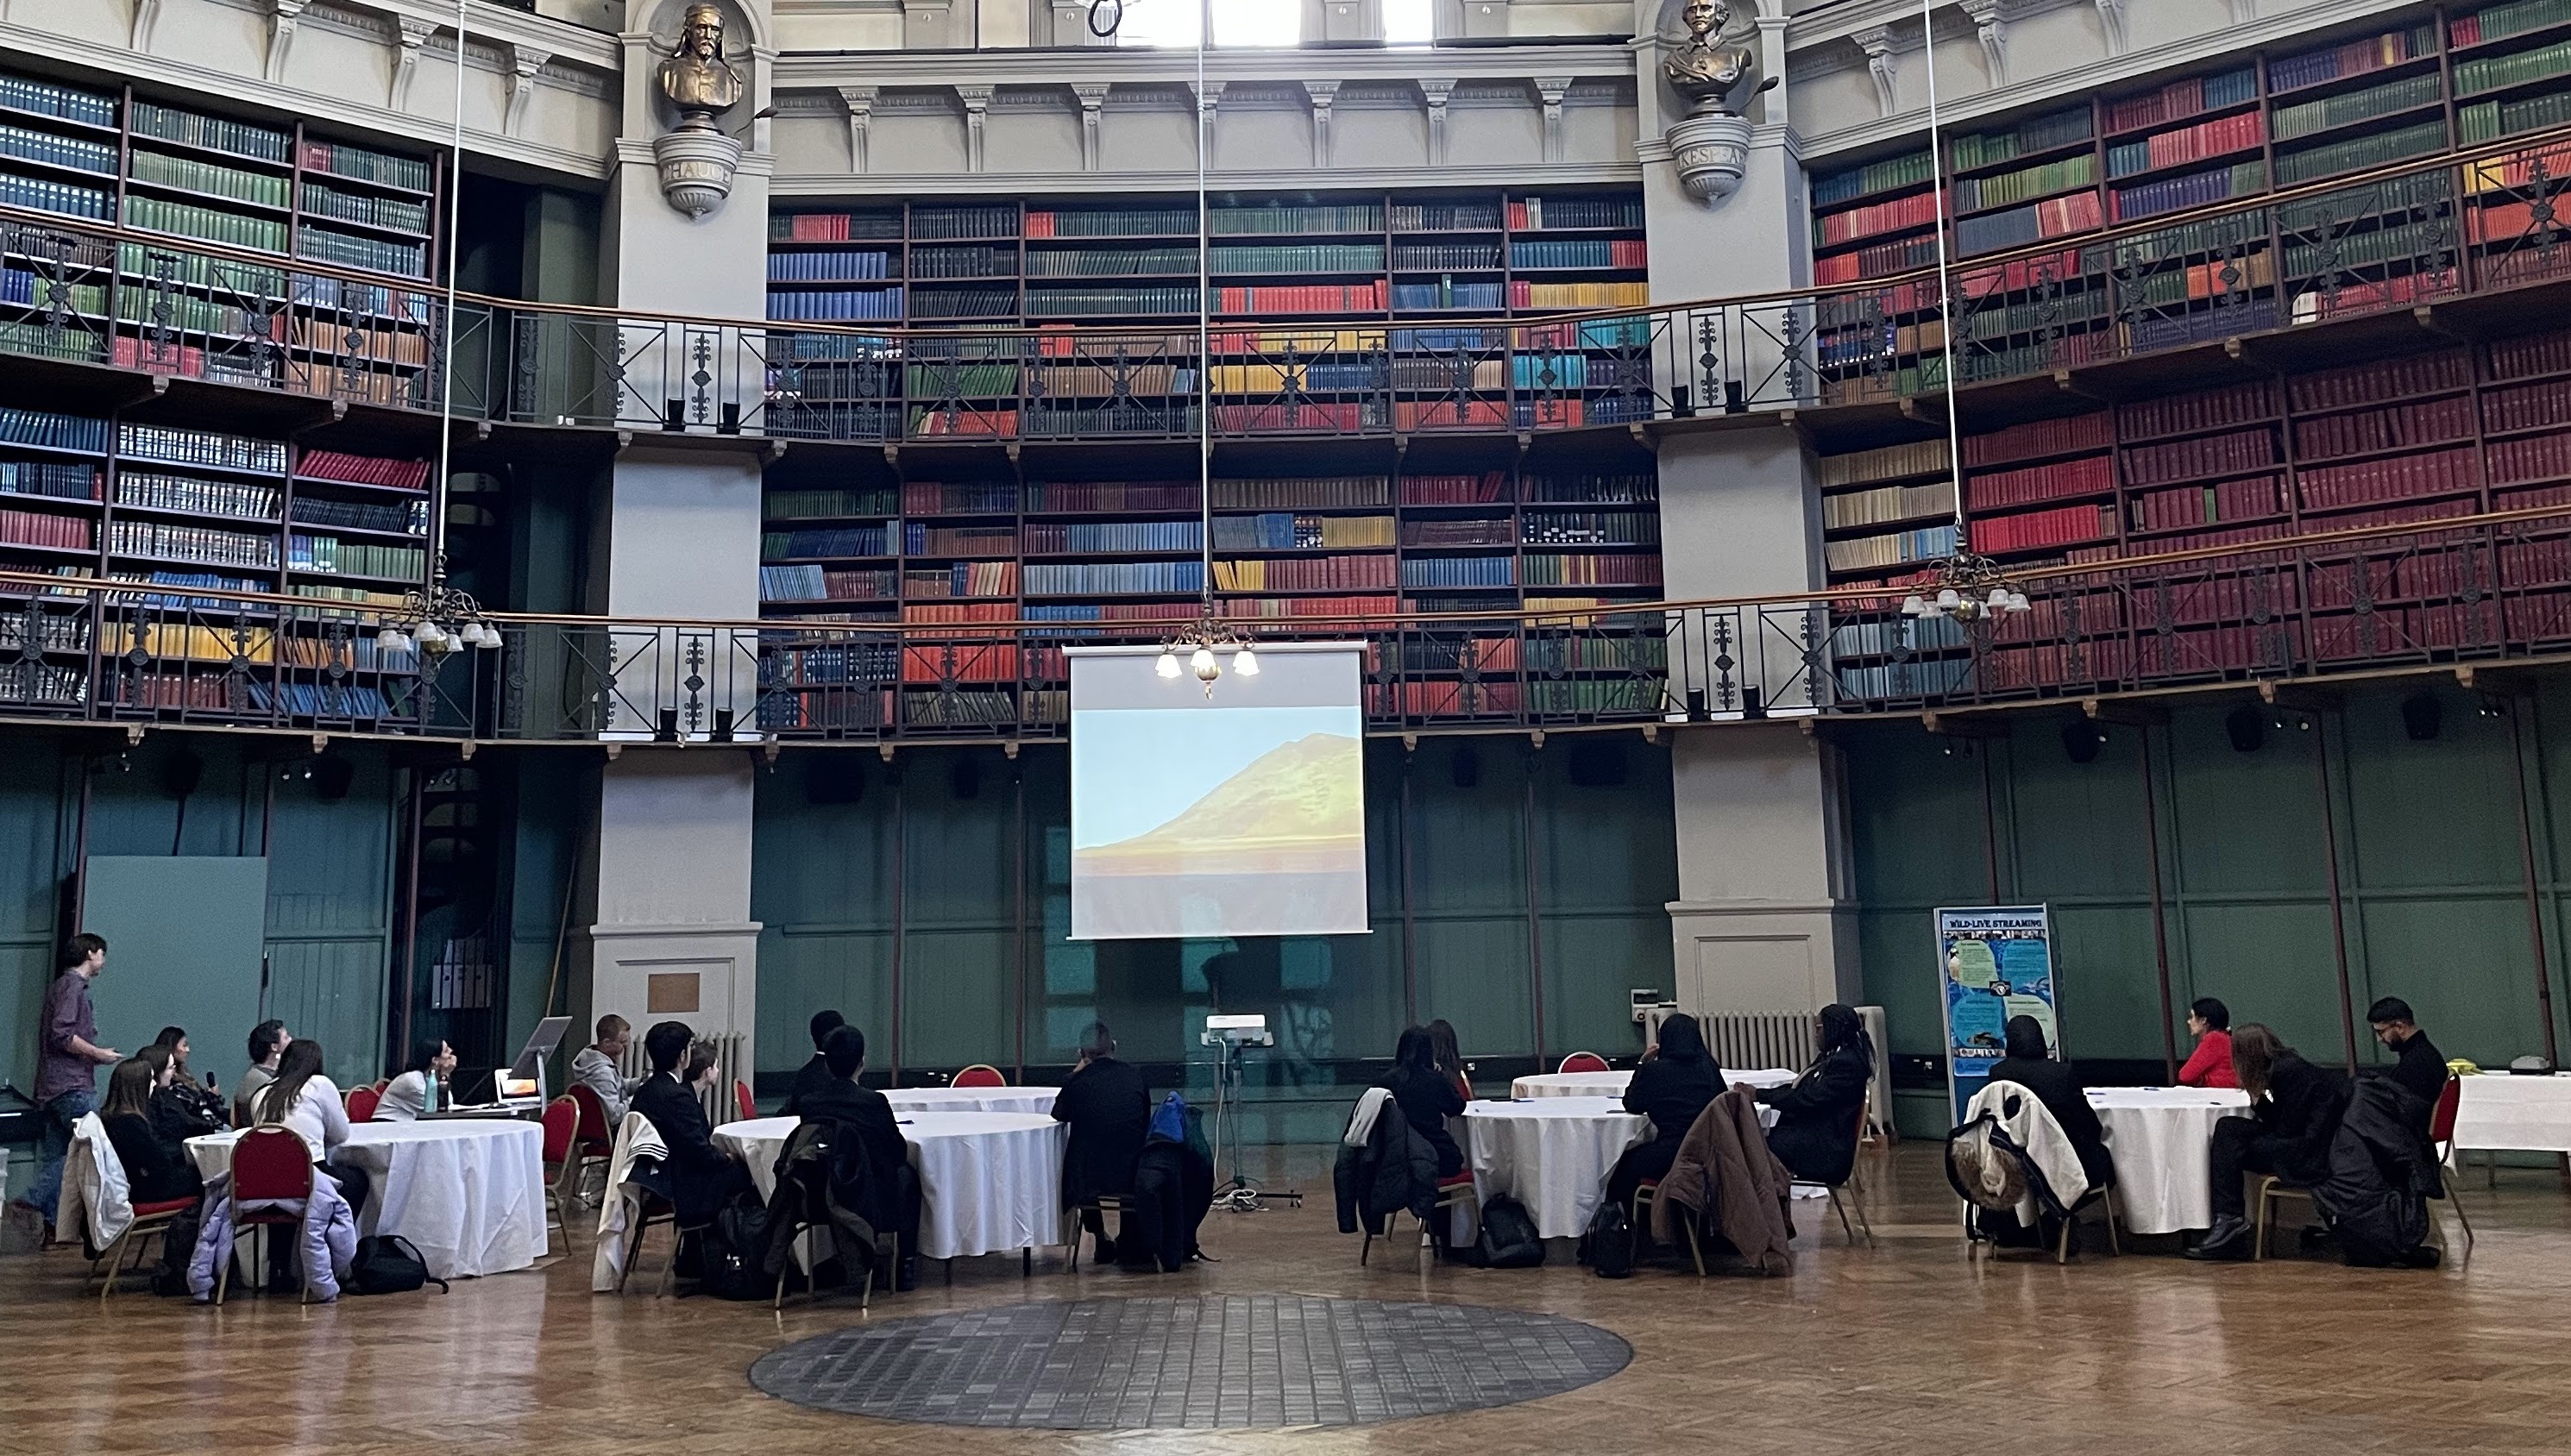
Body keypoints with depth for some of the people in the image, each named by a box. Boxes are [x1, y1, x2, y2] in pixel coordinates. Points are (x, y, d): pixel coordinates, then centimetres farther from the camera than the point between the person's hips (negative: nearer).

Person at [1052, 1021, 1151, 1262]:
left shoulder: (1075, 1081, -7)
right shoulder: (1137, 1075, -1)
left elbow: (1058, 1115, 14)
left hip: (1090, 1180, -1)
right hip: (1133, 1179, 1)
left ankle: (1102, 1239, 29)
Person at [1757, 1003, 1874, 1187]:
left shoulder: (1847, 1063, -15)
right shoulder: (1832, 1057, 17)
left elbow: (1808, 1099, -22)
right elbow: (1798, 1089, 13)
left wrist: (1759, 1096, -20)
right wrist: (1757, 1094, -1)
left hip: (1827, 1149, -10)